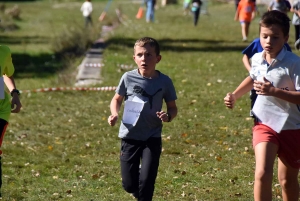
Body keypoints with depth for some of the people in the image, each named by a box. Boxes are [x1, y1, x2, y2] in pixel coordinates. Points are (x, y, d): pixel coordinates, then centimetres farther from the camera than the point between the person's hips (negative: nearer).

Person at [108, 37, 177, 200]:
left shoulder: (164, 82, -7)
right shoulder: (128, 78, -7)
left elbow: (172, 107, 4)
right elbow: (117, 99, 9)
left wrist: (168, 116, -19)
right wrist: (114, 114, -10)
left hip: (152, 138, -1)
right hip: (129, 136, 1)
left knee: (146, 180, -10)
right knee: (129, 184, 4)